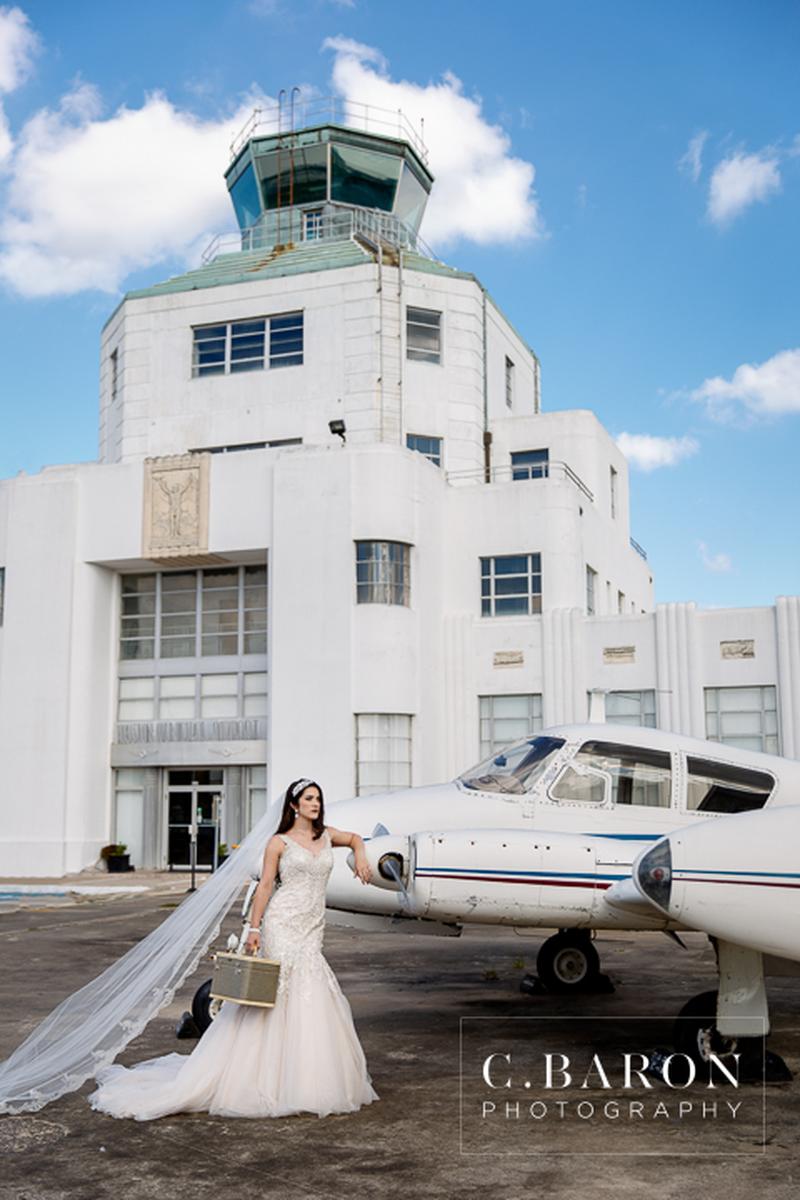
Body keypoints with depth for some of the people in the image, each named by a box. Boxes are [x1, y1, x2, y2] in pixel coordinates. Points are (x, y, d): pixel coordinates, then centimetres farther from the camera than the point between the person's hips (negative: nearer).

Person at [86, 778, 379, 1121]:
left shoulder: (327, 835, 11)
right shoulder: (279, 842, -1)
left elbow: (355, 838, 31)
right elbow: (265, 885, -3)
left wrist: (360, 856, 10)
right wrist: (253, 929, -10)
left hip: (312, 930, 5)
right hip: (283, 925, -5)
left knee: (313, 1000, 4)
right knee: (278, 997, -7)